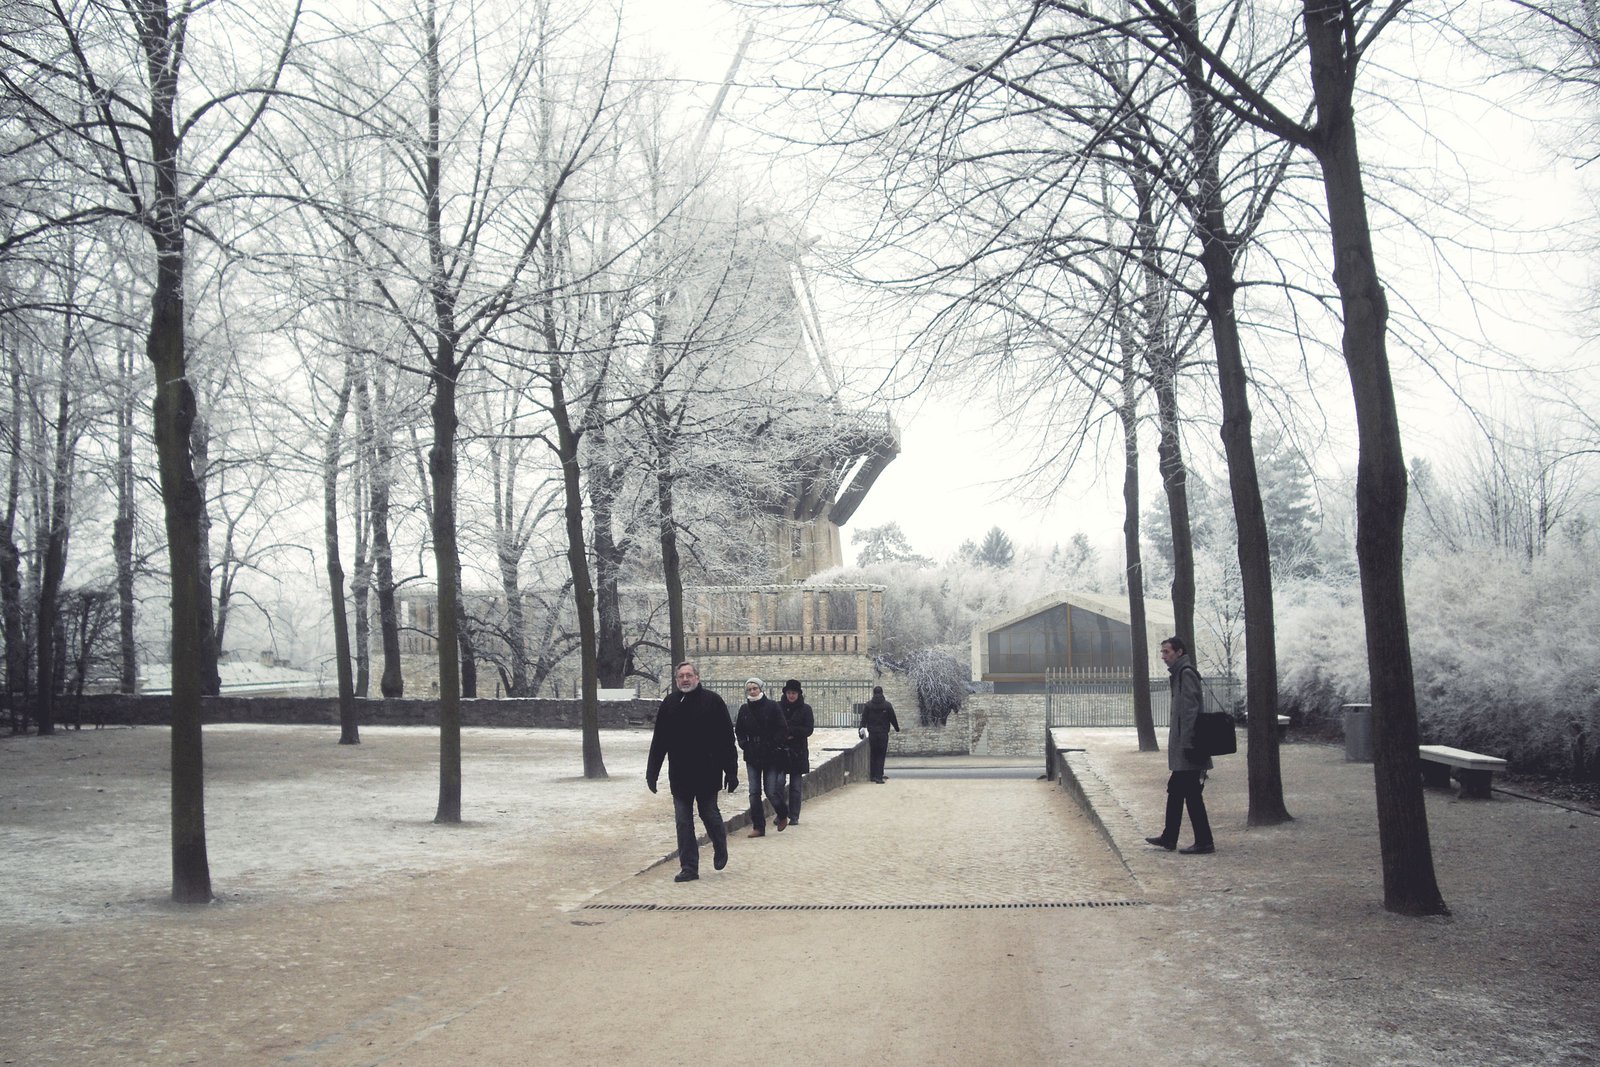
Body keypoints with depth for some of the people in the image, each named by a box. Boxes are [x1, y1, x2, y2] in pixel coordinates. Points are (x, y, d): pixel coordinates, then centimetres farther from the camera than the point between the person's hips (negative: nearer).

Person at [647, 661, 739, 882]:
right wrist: (651, 772, 6)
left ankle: (720, 850, 35)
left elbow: (727, 739, -6)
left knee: (709, 814, 7)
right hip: (679, 776, 3)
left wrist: (731, 771, -9)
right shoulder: (669, 704, 5)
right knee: (683, 822, 3)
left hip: (707, 774, -3)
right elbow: (659, 740, 9)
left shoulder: (712, 701, -5)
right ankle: (689, 867, 10)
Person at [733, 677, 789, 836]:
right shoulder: (744, 709, 7)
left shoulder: (772, 706, -5)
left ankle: (783, 814, 26)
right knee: (754, 792, 0)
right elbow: (739, 731, 17)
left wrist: (773, 745, -13)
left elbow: (783, 729, -5)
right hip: (752, 757, 4)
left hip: (771, 756, -4)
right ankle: (758, 827, 8)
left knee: (771, 792, -3)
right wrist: (744, 744, 2)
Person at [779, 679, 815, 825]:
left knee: (795, 785, 0)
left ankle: (794, 817, 5)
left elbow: (809, 730, -4)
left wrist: (790, 731, -13)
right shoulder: (778, 708, 5)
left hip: (798, 752, -1)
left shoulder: (805, 709, 3)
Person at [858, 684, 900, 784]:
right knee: (881, 755, 0)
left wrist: (862, 730, 2)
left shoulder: (867, 705, 1)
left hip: (872, 734, 2)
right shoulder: (887, 705, -3)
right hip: (883, 734, -2)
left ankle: (873, 775, 17)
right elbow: (893, 719, 5)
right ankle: (879, 777, -7)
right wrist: (897, 729, 19)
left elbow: (864, 719, -1)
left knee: (873, 754, 13)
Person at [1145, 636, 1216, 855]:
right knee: (1175, 791, 14)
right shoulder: (1179, 674, 17)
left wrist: (1186, 744, -22)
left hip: (1187, 749, -10)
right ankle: (1169, 838, 21)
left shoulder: (1186, 674, -13)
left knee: (1192, 795, -5)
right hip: (1181, 749, 10)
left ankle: (1204, 842, 1)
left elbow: (1190, 711, -20)